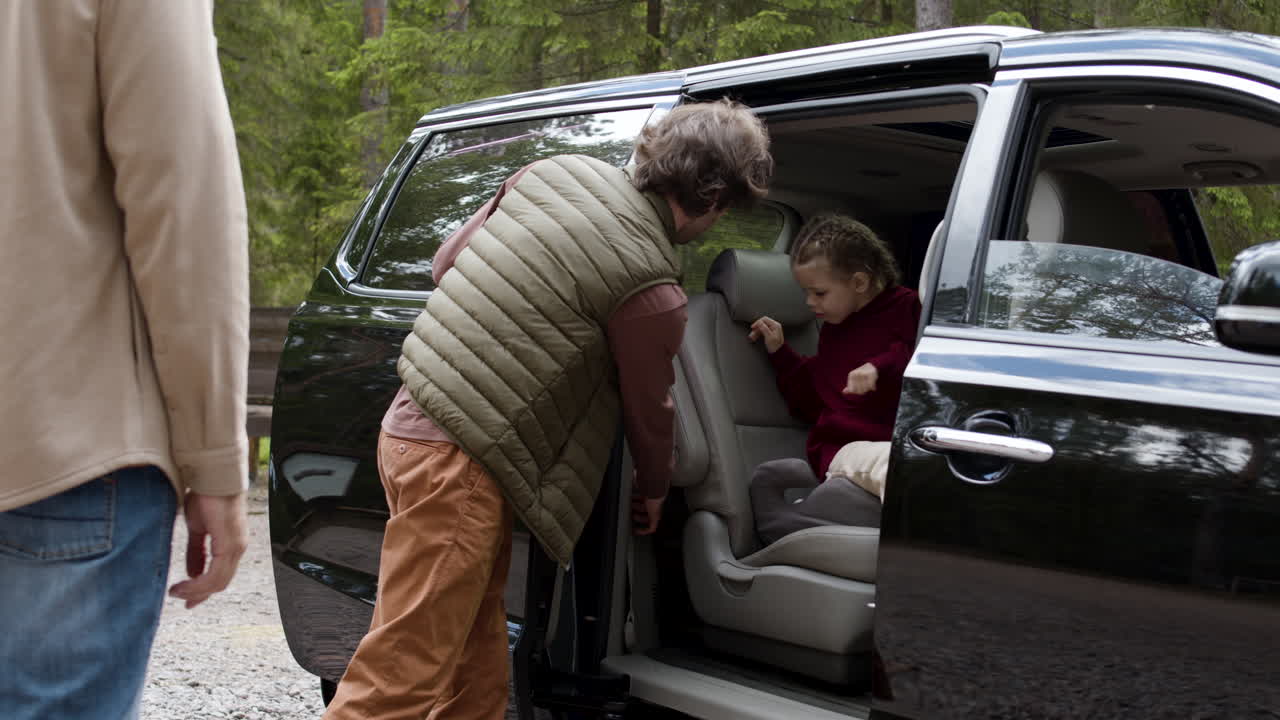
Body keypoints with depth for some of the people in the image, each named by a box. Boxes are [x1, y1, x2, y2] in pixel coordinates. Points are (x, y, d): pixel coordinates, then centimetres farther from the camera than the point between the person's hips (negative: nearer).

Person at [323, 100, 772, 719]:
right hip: (462, 465, -9)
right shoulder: (650, 287, -14)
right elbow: (648, 408, 2)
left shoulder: (559, 172, 6)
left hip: (410, 424, 9)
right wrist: (653, 492, 22)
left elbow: (445, 263, 16)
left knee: (479, 666, 17)